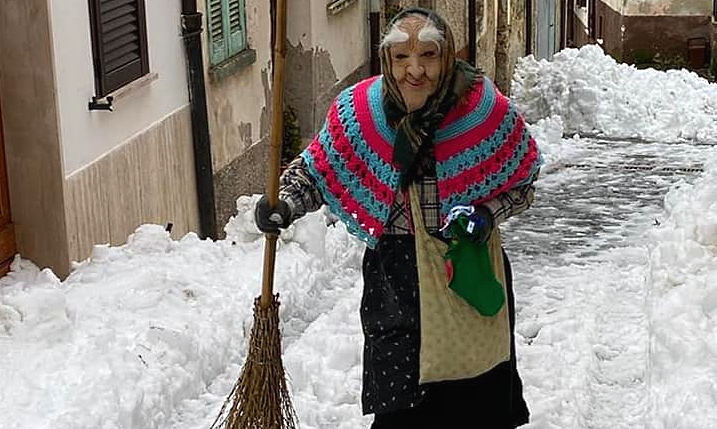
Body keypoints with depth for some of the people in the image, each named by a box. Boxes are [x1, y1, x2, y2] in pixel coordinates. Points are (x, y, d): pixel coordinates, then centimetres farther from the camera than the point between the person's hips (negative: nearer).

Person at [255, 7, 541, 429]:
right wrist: (284, 205, -14)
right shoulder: (359, 111, -10)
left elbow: (521, 186, -1)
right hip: (393, 274, 1)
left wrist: (487, 214, -19)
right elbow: (315, 170, 3)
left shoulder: (487, 111, -14)